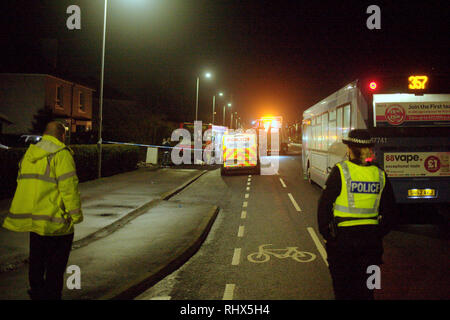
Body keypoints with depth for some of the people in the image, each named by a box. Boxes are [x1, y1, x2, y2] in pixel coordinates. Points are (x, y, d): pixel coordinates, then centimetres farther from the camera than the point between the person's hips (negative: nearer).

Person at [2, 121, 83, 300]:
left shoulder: (29, 154, 12)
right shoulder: (61, 154, -13)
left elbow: (22, 182, 16)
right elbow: (69, 187, -19)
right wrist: (76, 215, -11)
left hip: (32, 216, 8)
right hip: (54, 221, -8)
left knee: (37, 260, 22)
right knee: (55, 265, 5)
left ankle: (37, 292, 35)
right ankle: (52, 295, 11)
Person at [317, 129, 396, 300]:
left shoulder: (340, 170, -11)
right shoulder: (380, 175, 1)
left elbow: (324, 205, -10)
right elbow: (390, 212, 6)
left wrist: (325, 233, 0)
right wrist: (377, 235, 16)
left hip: (342, 236, -4)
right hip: (370, 238, 4)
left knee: (342, 286, 12)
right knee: (364, 288, 18)